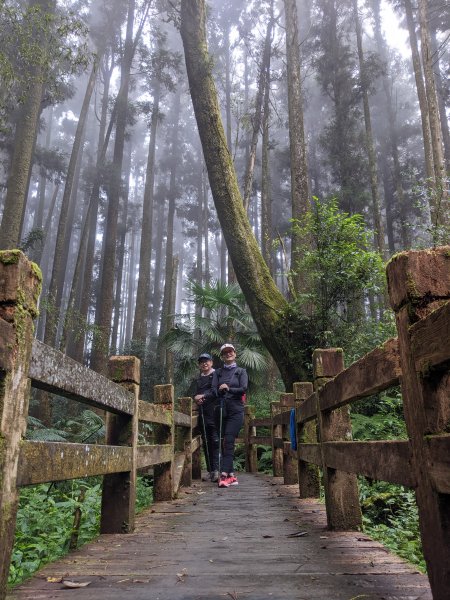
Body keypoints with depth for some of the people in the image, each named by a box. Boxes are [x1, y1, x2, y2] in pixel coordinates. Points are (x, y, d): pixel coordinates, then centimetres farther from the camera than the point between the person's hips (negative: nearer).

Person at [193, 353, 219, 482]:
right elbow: (195, 393, 21)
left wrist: (204, 396, -11)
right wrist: (196, 398, -1)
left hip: (215, 412, -6)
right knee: (206, 442, 5)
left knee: (216, 441, -12)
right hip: (203, 413, 6)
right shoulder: (198, 379, 23)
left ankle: (216, 469, -13)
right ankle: (211, 470, 10)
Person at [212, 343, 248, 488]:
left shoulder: (241, 371, 10)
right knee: (224, 442, 3)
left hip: (236, 410, -3)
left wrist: (228, 389, -13)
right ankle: (231, 475, 10)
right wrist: (220, 390, -17)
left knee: (229, 442, -14)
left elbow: (244, 389, -4)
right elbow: (214, 389, 4)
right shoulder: (218, 372, 17)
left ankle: (224, 474, -20)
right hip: (221, 409, 3)